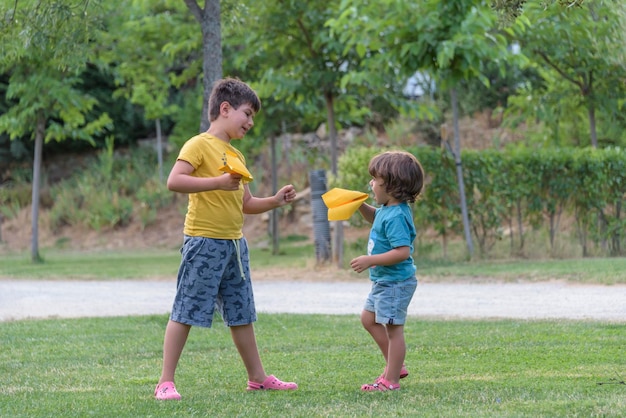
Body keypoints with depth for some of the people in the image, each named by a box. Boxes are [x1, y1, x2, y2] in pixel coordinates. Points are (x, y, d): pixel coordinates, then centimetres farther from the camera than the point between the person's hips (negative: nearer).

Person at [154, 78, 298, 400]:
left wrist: (275, 201, 8)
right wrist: (217, 182, -26)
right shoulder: (200, 145, -8)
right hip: (204, 241, -8)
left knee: (241, 313, 14)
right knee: (185, 312, -6)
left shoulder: (236, 156, 18)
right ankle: (165, 382, -3)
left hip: (234, 243, 8)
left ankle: (258, 377, 23)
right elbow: (174, 181, -22)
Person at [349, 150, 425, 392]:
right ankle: (395, 366, 28)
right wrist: (361, 206, 11)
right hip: (384, 281, 11)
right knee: (369, 318, 21)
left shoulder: (396, 216, -25)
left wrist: (371, 260, -30)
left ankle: (391, 380, 2)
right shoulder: (387, 209, 6)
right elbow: (375, 218, 31)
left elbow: (402, 251, -32)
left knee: (393, 328, -4)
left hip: (396, 282, -11)